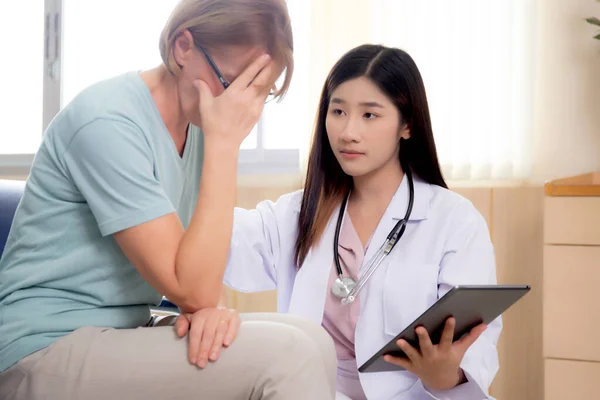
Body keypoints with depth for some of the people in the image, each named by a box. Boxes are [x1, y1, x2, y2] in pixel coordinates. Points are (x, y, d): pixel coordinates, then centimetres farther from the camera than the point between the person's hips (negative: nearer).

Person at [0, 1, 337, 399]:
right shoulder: (108, 122, -20)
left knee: (312, 339, -9)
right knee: (285, 355, -23)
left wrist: (209, 305, -13)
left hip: (127, 333, 8)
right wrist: (224, 143, -23)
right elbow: (193, 289, -23)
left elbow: (196, 270, 11)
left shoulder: (199, 127, 5)